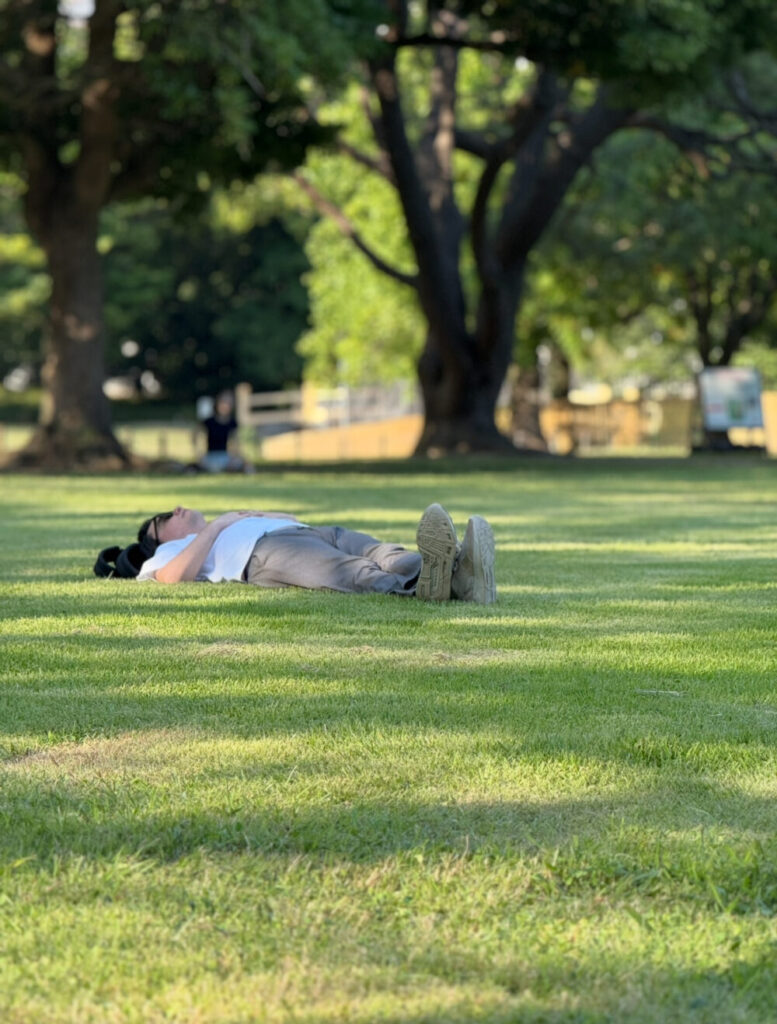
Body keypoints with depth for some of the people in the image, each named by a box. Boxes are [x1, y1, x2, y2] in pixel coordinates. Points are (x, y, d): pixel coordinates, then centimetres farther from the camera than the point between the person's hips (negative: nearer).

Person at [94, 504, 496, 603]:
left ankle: (457, 573, -57)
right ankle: (421, 585, -67)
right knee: (350, 573, -37)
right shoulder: (169, 553, 29)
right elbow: (173, 576, 3)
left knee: (384, 558, -28)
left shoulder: (232, 527, 49)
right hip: (261, 553, -6)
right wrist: (214, 527, 8)